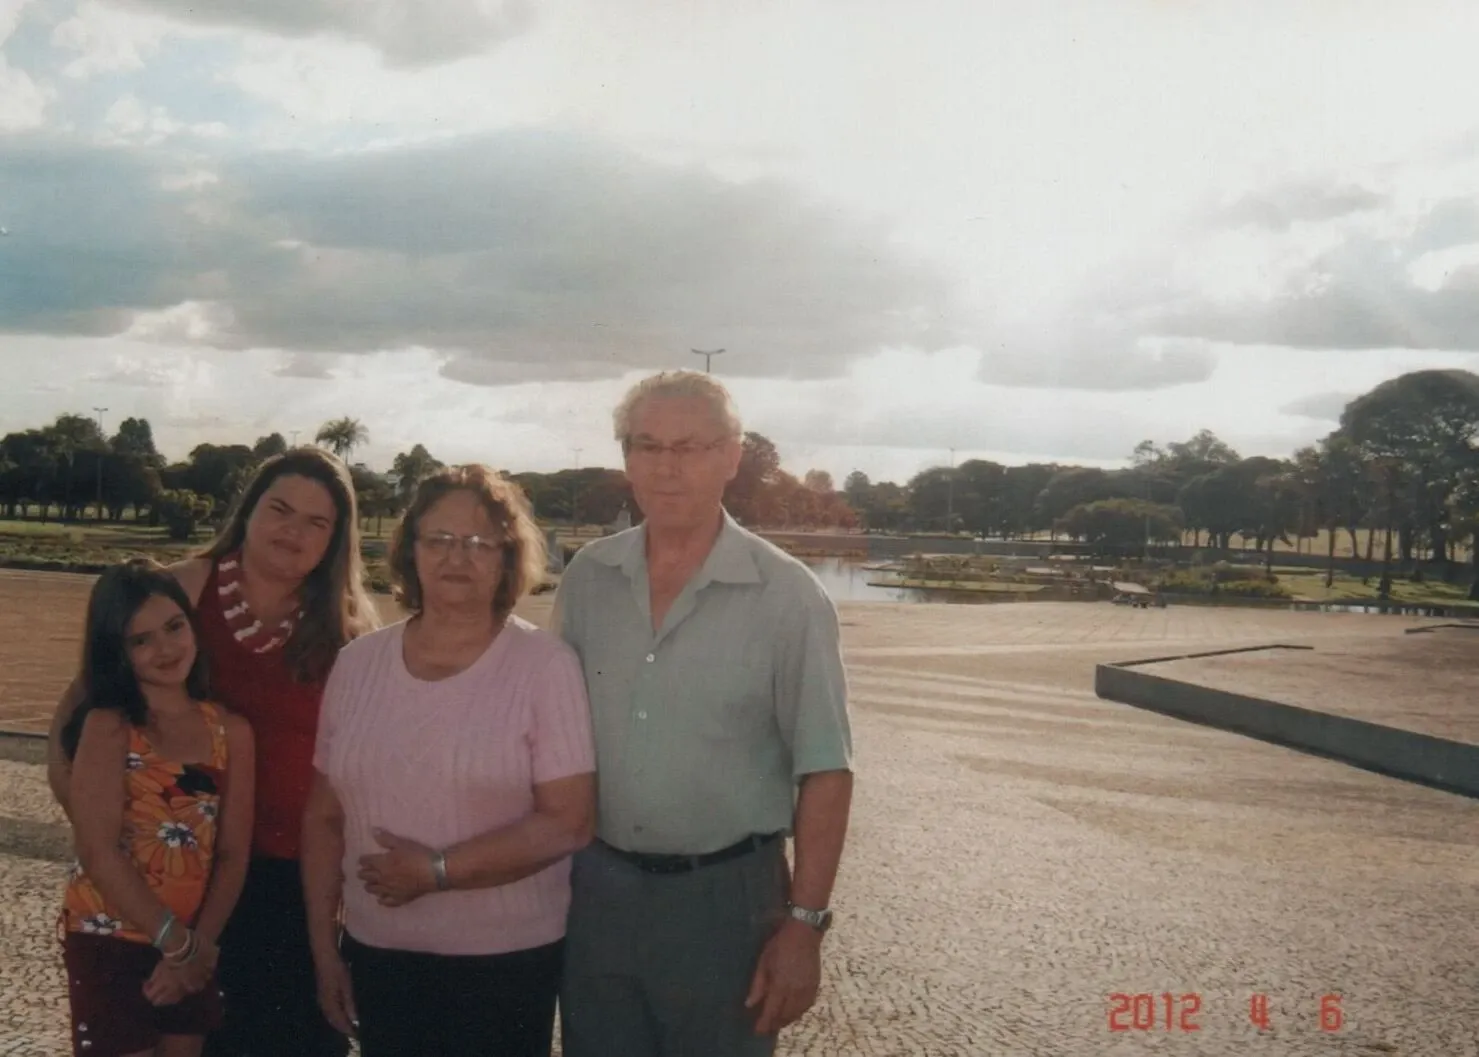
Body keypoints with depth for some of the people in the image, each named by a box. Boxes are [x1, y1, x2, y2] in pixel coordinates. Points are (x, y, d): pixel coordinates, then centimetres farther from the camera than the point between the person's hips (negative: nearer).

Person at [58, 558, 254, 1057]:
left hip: (194, 947, 4)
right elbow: (99, 852, -17)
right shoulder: (107, 726, -11)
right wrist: (178, 943, -14)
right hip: (109, 942, -4)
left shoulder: (231, 731, 1)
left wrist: (197, 947, -10)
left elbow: (232, 855, 0)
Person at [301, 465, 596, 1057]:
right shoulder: (358, 663, 2)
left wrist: (437, 871, -17)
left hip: (506, 961, -3)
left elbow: (568, 822, -16)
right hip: (376, 955, 4)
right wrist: (324, 949, 8)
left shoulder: (545, 666, -11)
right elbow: (324, 817, 7)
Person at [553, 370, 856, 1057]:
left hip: (725, 895, -3)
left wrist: (803, 923, -13)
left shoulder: (786, 596, -12)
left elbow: (824, 772, -10)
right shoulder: (587, 578, 0)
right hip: (595, 886, 4)